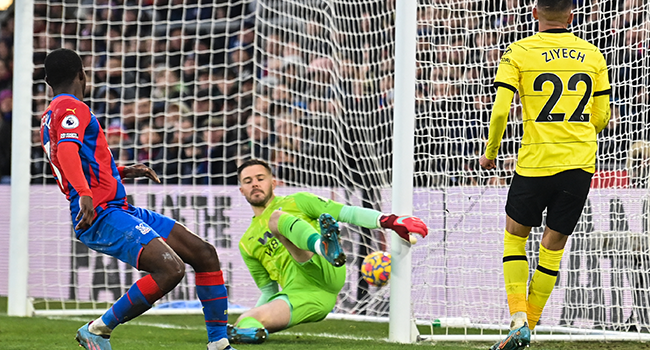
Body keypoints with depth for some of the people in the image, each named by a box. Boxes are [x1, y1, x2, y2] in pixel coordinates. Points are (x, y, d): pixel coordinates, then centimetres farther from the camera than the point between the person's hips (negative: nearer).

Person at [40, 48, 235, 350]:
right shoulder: (72, 108, -7)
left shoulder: (50, 118, 25)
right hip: (101, 215, -11)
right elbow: (67, 151, -27)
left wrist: (122, 172, 35)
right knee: (170, 268, -29)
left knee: (204, 254, 7)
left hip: (119, 209, 11)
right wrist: (85, 195, -41)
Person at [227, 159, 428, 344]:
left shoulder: (296, 202, 20)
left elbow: (347, 213, 9)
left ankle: (325, 248, -54)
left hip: (322, 271, -4)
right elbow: (268, 292, 33)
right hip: (296, 293, 4)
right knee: (244, 324, -21)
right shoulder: (247, 244, 30)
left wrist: (389, 221, -6)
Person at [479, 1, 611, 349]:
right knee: (553, 247, 12)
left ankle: (519, 319, -1)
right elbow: (601, 117, 9)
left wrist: (490, 152, 7)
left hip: (536, 162, -2)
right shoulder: (593, 56, 6)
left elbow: (500, 111, -9)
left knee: (515, 236, 15)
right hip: (580, 163, 3)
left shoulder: (518, 53, -4)